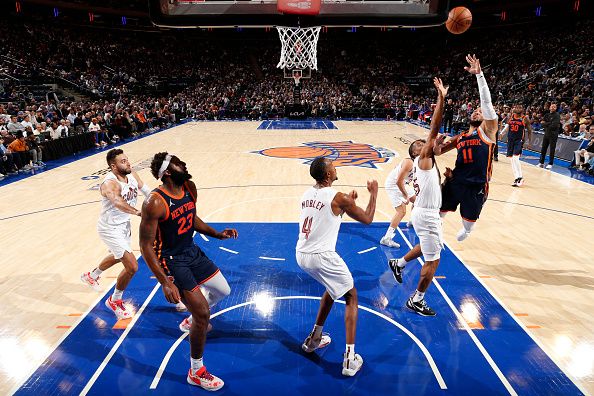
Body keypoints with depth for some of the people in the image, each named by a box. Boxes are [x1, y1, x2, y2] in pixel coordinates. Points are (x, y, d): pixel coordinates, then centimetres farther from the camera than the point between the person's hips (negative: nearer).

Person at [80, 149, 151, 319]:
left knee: (118, 257, 32)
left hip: (123, 224, 9)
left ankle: (91, 276, 61)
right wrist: (138, 212, -70)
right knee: (132, 266, -12)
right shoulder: (110, 183, -32)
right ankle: (115, 301, 14)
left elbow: (147, 192, -5)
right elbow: (118, 202, -53)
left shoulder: (132, 175, -8)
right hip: (110, 229, -9)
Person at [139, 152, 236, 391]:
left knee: (223, 291, 19)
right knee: (203, 314, -7)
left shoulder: (189, 187, -3)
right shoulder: (155, 203, -27)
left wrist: (217, 235, 2)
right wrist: (165, 282, -28)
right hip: (171, 261, -8)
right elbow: (146, 246, -23)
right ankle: (196, 372, 15)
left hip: (192, 251, 8)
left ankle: (193, 319, 47)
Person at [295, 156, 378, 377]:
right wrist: (374, 193, 15)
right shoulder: (338, 198, -11)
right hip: (322, 257, -7)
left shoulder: (307, 194, 9)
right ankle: (350, 358, 4)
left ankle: (314, 338, 38)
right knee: (351, 297, 12)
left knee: (333, 288, 31)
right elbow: (367, 219, 2)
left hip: (301, 255, 7)